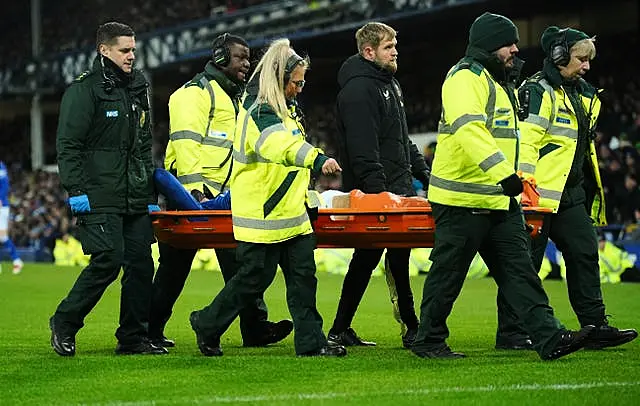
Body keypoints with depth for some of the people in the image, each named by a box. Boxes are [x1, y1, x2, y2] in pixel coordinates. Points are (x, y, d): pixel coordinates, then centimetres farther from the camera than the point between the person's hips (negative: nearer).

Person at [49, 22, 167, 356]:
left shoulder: (137, 90, 18)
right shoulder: (84, 90, -5)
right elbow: (68, 145, -8)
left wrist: (151, 194, 19)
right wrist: (76, 190, -15)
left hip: (135, 199, 7)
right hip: (100, 199, -7)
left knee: (141, 264, 2)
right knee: (108, 260, -14)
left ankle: (134, 337, 9)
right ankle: (64, 323, 3)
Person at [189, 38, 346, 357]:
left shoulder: (287, 109, 15)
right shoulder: (259, 111, -17)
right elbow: (280, 145, -37)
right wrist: (317, 159, -51)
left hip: (291, 212, 9)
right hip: (263, 214, -9)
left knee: (303, 274, 2)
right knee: (255, 278, -1)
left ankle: (311, 342, 2)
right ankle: (207, 325, 17)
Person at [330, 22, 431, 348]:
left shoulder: (389, 84, 19)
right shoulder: (358, 90, -13)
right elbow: (363, 150, -21)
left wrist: (424, 173, 21)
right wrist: (379, 192, -25)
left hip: (400, 188, 9)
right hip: (375, 191, -9)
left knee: (366, 259, 11)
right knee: (398, 258, -7)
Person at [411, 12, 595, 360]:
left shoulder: (501, 82, 19)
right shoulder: (465, 77, -14)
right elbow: (468, 129, -30)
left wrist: (516, 180, 26)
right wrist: (504, 173, -37)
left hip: (500, 201, 9)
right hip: (463, 200, -9)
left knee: (519, 271, 2)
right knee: (448, 273, 1)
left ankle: (550, 339, -4)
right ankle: (429, 341, 13)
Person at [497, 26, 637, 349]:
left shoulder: (581, 94, 19)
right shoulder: (538, 91, -10)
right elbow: (525, 142, -18)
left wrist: (591, 188, 24)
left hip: (571, 195, 9)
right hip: (542, 193, -9)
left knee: (584, 254, 5)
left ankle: (595, 326, 7)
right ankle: (511, 331, 4)